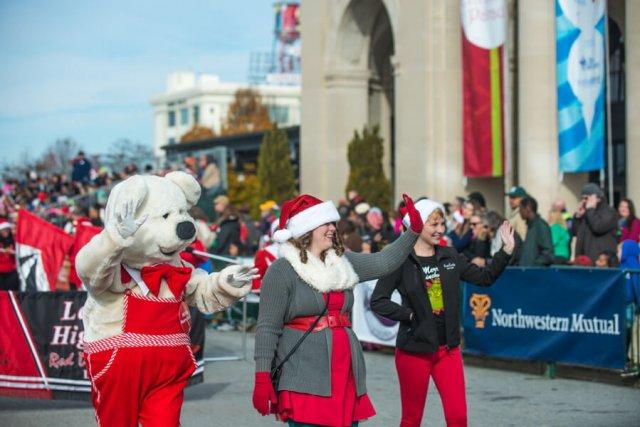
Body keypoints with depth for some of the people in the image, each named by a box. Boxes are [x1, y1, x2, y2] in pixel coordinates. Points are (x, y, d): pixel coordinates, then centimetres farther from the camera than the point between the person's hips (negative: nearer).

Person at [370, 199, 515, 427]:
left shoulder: (450, 256, 7)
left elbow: (485, 277, 10)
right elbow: (377, 301, -12)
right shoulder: (401, 260, -9)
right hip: (415, 349, -4)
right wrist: (409, 315, -15)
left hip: (448, 349, 4)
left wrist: (506, 250, 1)